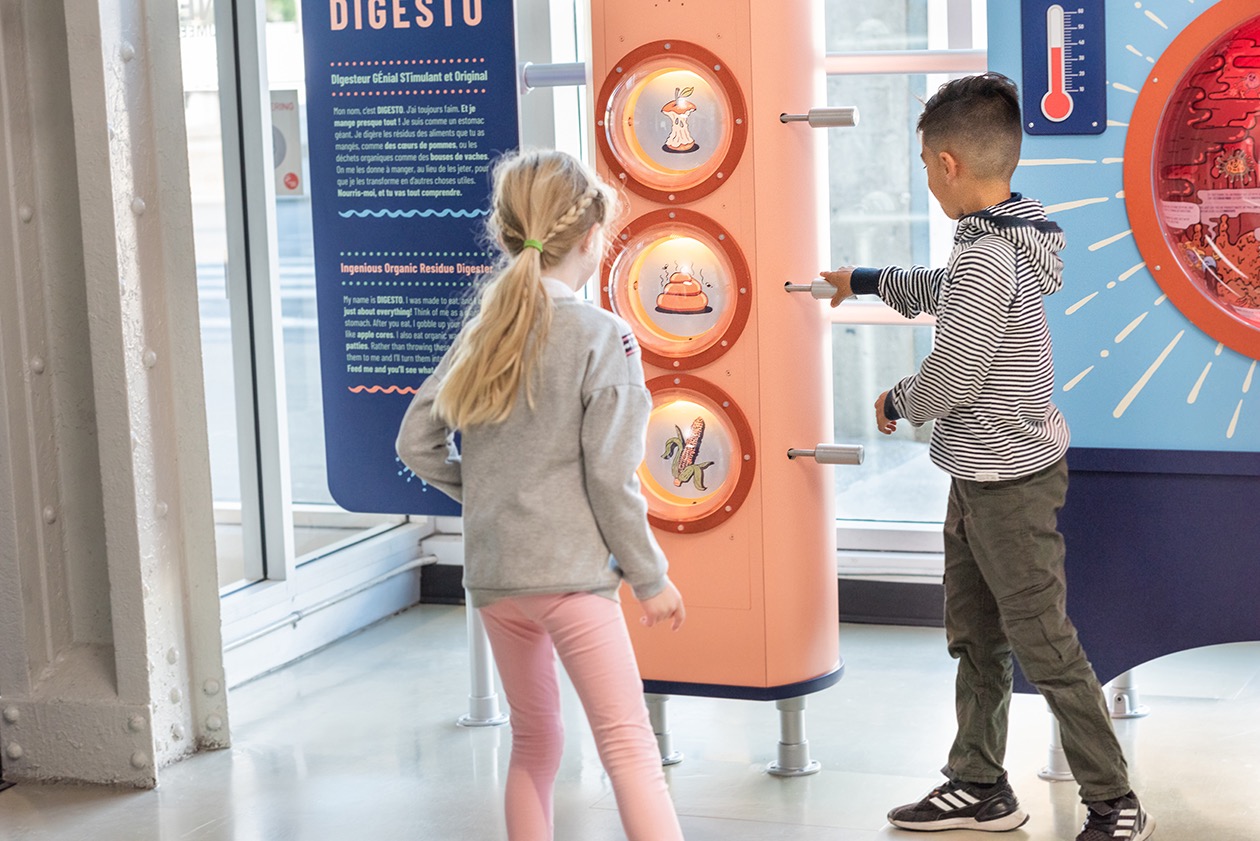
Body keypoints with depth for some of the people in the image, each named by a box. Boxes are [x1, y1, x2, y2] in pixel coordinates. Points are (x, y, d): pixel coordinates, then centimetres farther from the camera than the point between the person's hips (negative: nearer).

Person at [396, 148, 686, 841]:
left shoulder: (481, 331, 7)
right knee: (627, 743, -6)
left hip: (491, 573, 6)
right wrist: (650, 580, -3)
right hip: (570, 570, -6)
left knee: (534, 740, 19)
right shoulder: (603, 336, -10)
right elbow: (611, 478, -12)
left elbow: (416, 444, 8)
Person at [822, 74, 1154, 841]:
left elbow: (950, 382, -24)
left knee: (1045, 648, -3)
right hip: (979, 478, 10)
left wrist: (896, 403, -3)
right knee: (974, 638, 17)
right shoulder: (997, 244, 6)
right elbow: (937, 291, 29)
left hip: (1010, 484, -10)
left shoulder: (988, 259, -24)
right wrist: (862, 281, 42)